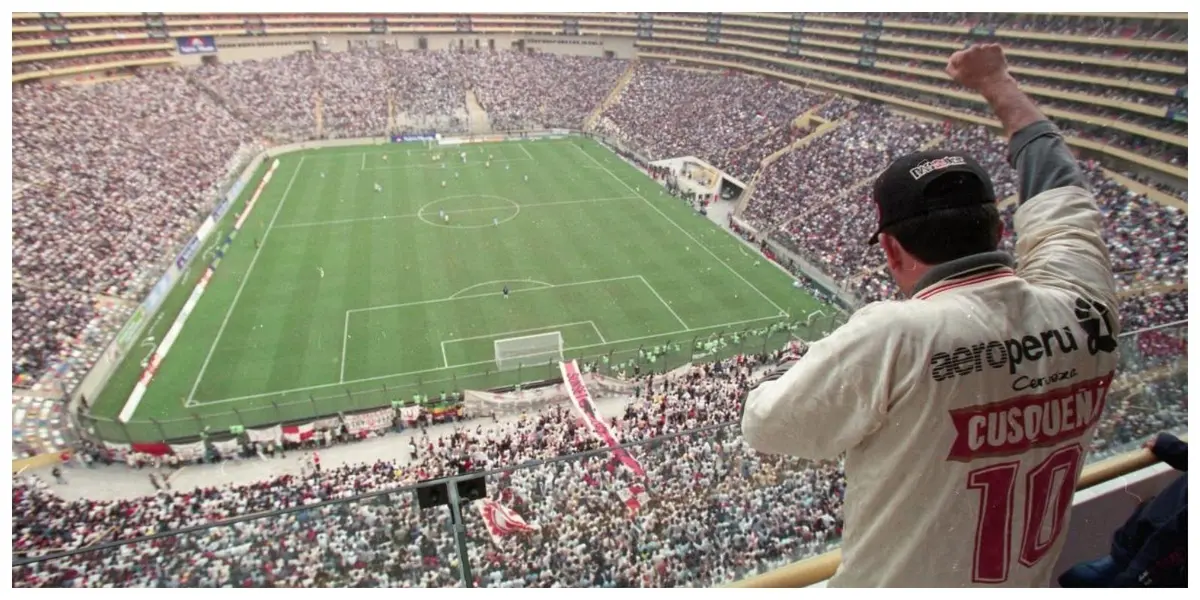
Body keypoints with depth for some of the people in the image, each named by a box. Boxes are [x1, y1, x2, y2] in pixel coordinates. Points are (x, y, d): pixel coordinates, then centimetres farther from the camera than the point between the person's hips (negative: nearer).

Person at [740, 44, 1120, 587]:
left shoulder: (894, 337, -32)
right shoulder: (1084, 309, -15)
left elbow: (765, 425, -20)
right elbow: (1059, 185, 4)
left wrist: (829, 359, -3)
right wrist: (996, 82, 18)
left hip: (892, 584, -5)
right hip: (1029, 582, 6)